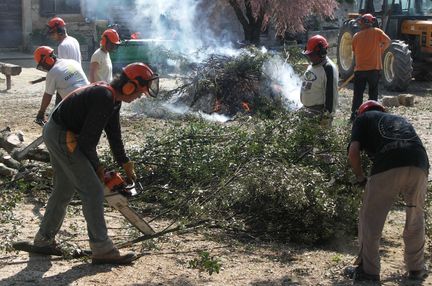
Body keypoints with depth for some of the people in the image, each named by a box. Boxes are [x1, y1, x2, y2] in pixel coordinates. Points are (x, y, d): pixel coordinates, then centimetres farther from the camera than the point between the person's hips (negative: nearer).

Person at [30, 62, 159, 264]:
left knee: (64, 190, 19)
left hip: (55, 134, 11)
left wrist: (126, 165, 16)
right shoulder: (104, 99, -24)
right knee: (92, 190, -8)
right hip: (62, 137, -11)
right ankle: (102, 249, -4)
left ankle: (43, 240, 30)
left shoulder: (112, 98, 7)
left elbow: (114, 134, 15)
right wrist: (97, 168, -7)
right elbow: (88, 140, -22)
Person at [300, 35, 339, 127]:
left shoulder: (328, 69, -18)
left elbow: (331, 94, -20)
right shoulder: (311, 66, 12)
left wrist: (328, 115, -21)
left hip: (319, 113, -10)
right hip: (307, 111, 10)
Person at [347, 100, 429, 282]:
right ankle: (416, 269, 32)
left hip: (387, 167, -4)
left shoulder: (363, 118, 25)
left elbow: (353, 152, 8)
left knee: (370, 219, 12)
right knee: (415, 219, 23)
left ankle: (369, 270, 18)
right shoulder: (401, 119, 39)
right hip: (419, 165, 4)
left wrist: (360, 177, 21)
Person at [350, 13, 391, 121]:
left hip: (359, 69, 2)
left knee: (358, 93, 8)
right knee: (373, 93, 9)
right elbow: (387, 41, -11)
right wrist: (380, 50, 7)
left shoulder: (356, 36, 4)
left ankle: (354, 115, 5)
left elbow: (354, 52, 10)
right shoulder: (377, 31, -3)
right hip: (374, 68, -2)